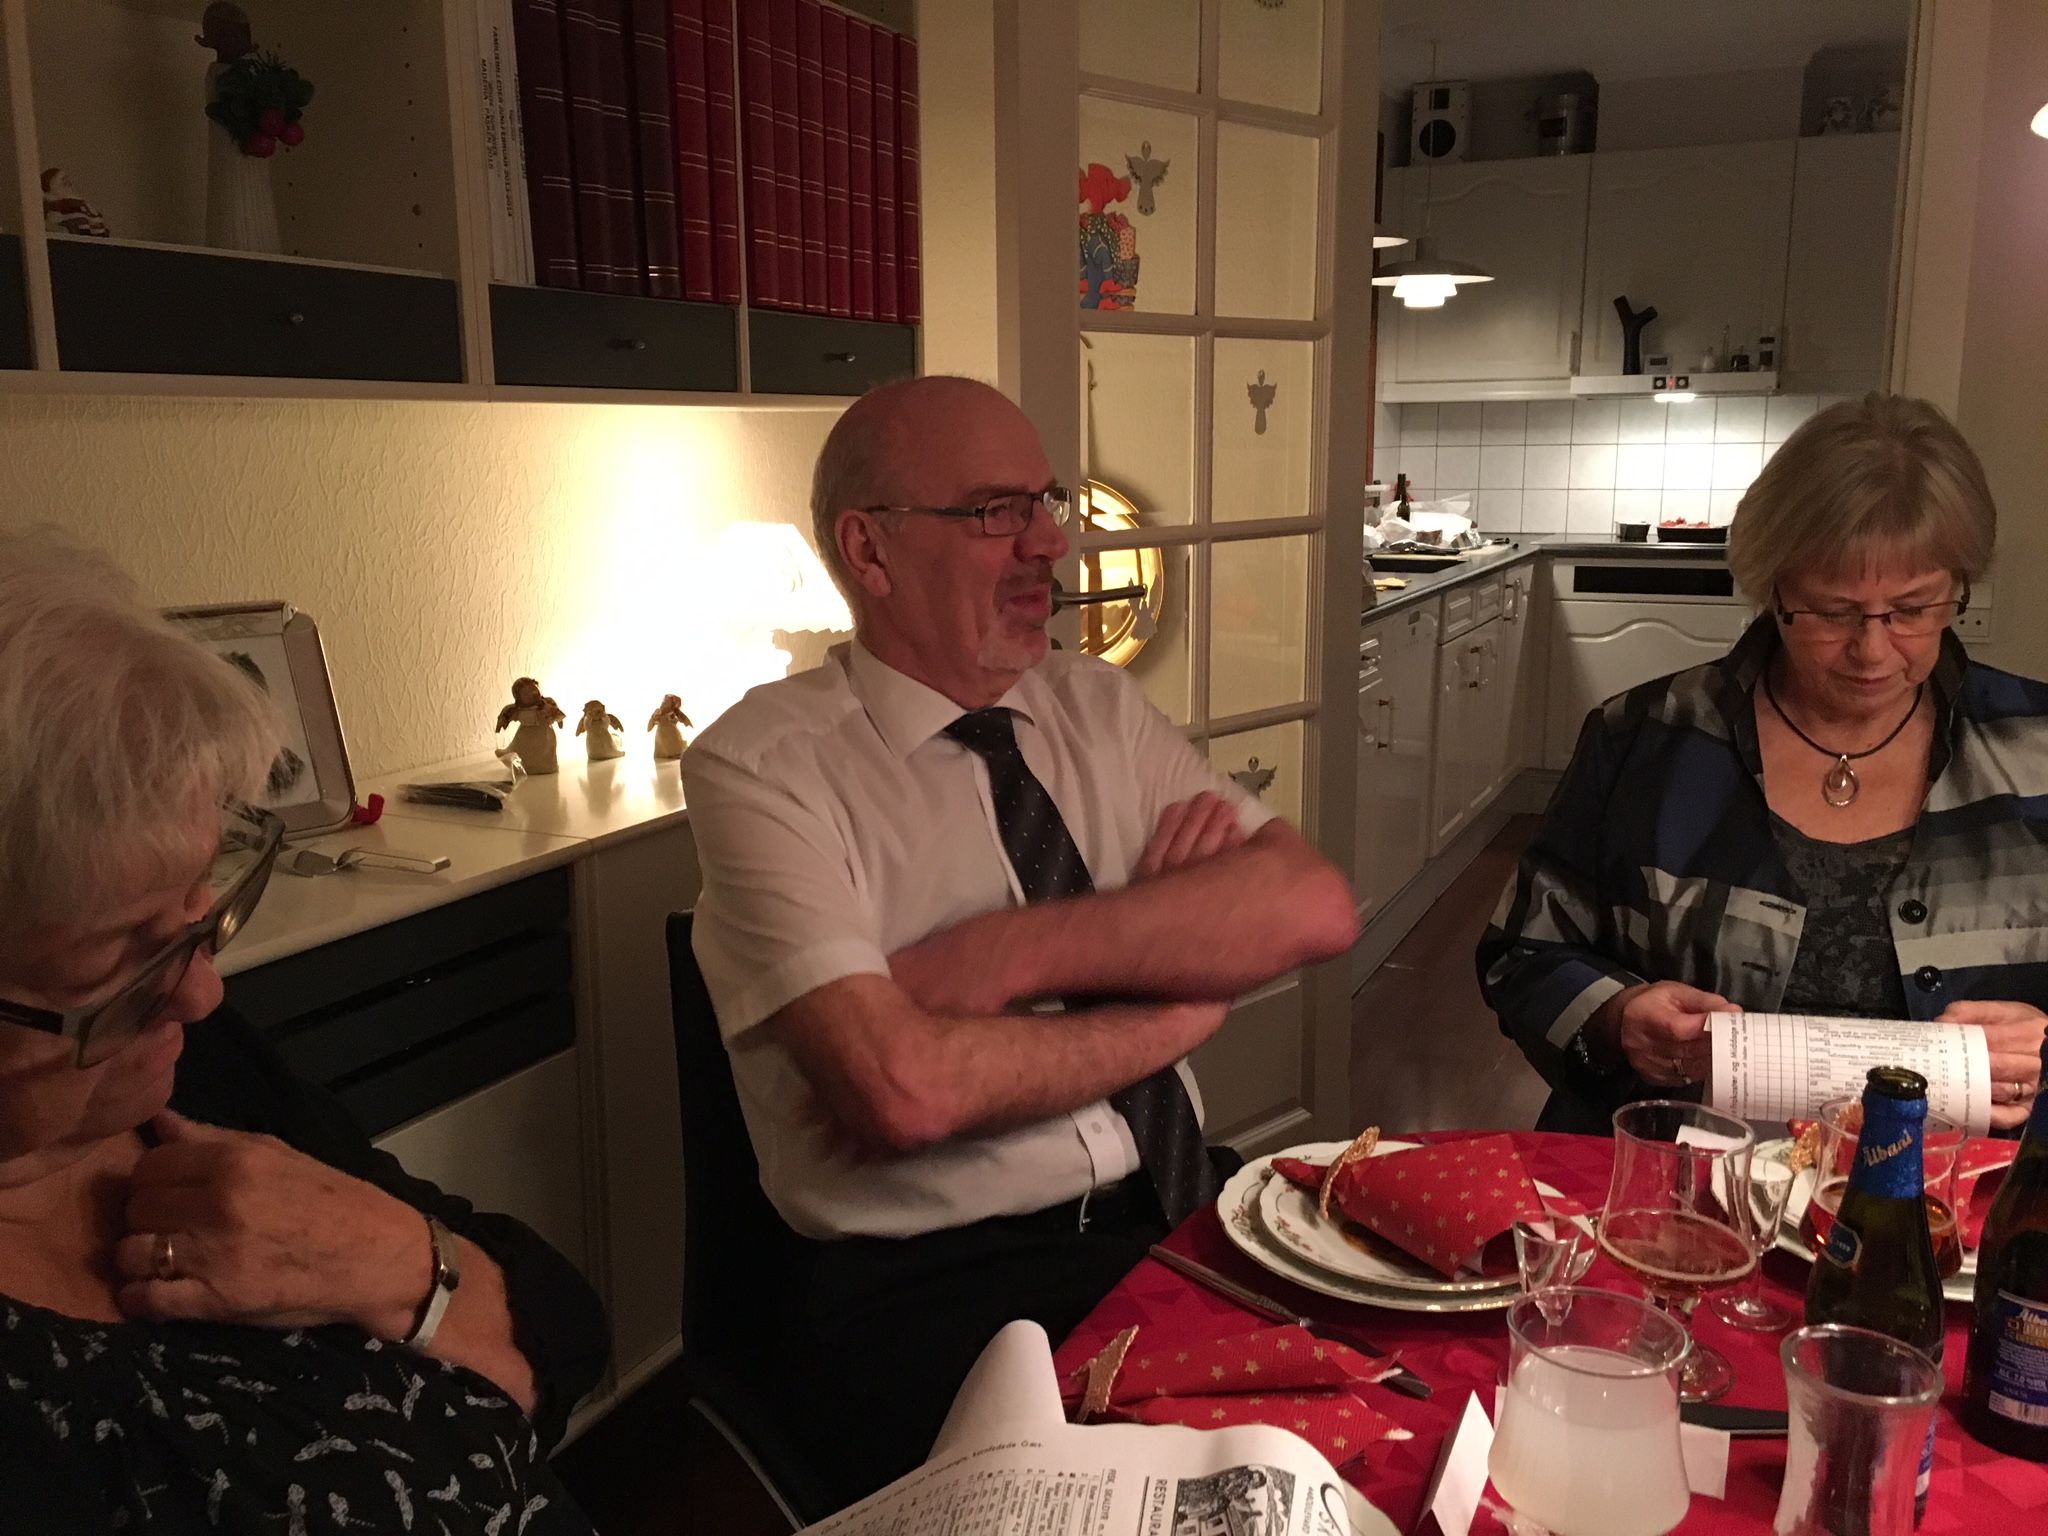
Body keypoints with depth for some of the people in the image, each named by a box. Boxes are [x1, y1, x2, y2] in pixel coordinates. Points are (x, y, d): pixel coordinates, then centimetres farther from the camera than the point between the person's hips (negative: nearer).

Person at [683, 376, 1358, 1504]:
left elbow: (1314, 909, -6)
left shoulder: (1097, 708, 8)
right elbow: (903, 1089, -21)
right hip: (927, 1294, -5)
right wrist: (1181, 997, -7)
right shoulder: (760, 767, -7)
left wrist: (1012, 953, -17)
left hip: (1174, 1228, 6)